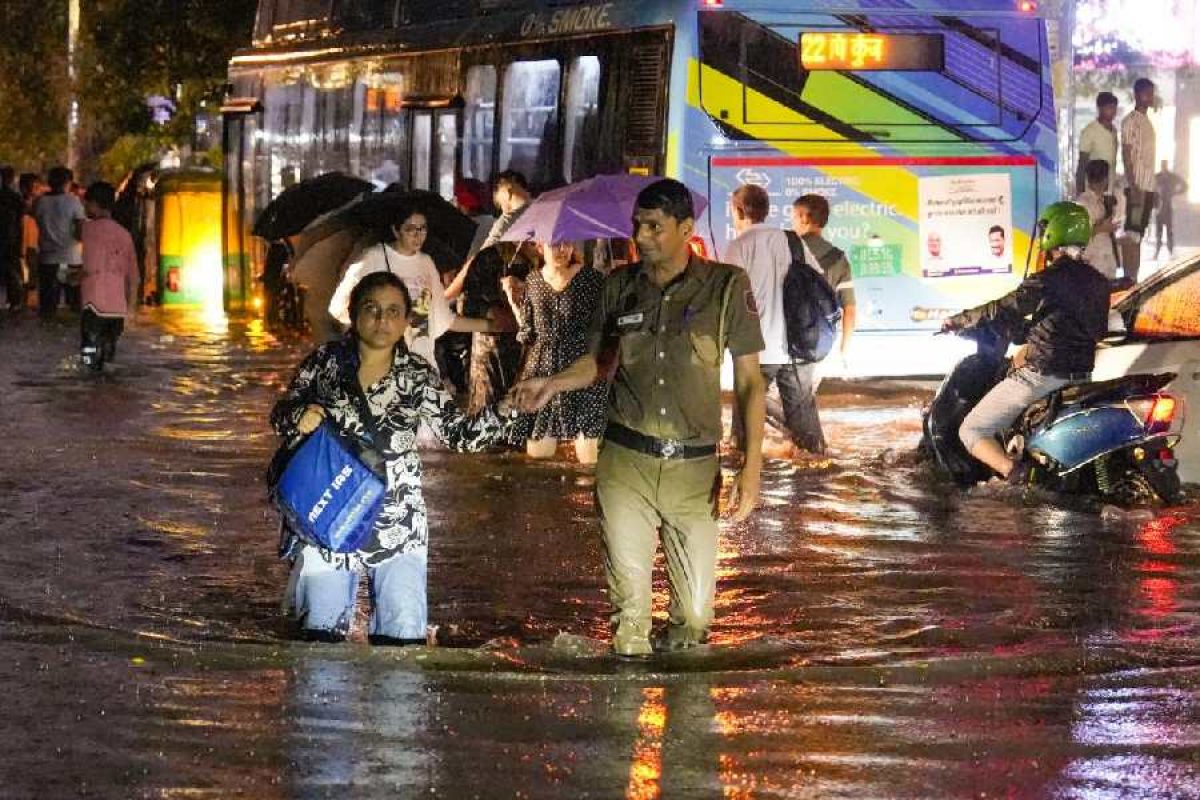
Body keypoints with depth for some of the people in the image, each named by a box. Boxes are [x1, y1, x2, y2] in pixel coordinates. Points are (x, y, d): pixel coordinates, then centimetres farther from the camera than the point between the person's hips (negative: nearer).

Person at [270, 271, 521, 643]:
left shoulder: (418, 376, 0)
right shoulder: (325, 361, 0)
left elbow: (460, 434, -1)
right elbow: (280, 416, 7)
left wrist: (507, 411, -17)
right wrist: (298, 416, -17)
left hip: (396, 523, 0)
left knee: (404, 637, -3)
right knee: (322, 631, 5)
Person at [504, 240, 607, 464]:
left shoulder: (591, 279, -4)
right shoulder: (533, 281, 8)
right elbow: (527, 333, 14)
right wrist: (513, 298, 8)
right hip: (542, 371, 4)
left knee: (589, 459, -8)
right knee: (537, 453, 6)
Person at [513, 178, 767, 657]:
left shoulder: (725, 286, -1)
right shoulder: (620, 287, 6)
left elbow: (748, 379, 0)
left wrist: (752, 467, -7)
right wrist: (552, 385, 0)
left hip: (694, 468, -1)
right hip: (624, 461, 1)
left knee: (695, 612, 0)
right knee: (629, 605, -2)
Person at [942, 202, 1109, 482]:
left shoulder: (1048, 280, -16)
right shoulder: (1098, 282, 7)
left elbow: (1002, 311, -20)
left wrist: (958, 320, -4)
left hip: (1041, 376, -8)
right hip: (1081, 377, 8)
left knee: (972, 431, -1)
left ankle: (1014, 472, -28)